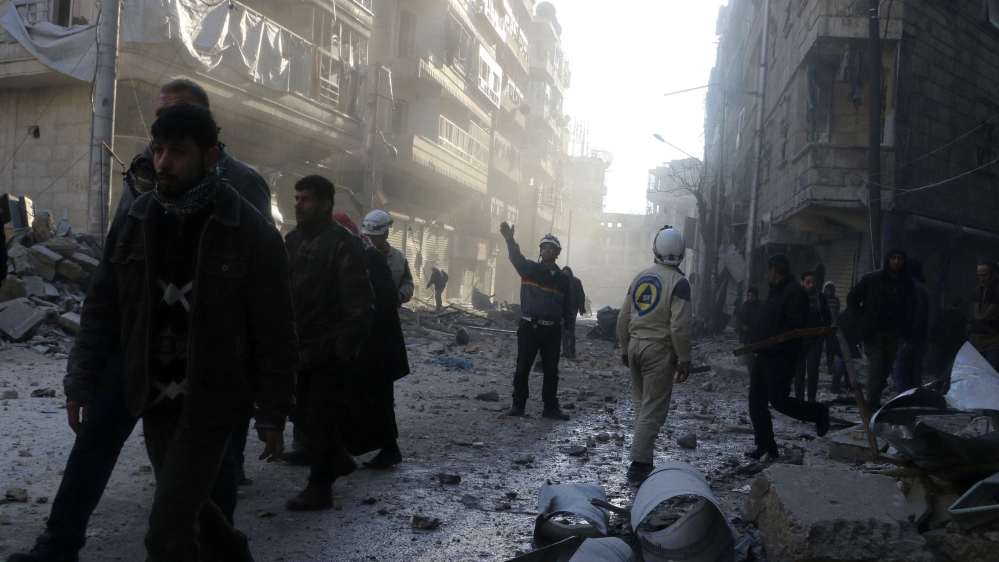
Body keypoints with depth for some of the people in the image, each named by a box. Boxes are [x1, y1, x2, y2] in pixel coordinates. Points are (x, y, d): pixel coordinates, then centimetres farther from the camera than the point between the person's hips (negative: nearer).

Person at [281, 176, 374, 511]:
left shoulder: (344, 244, -10)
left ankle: (320, 488, 9)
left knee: (319, 416, -4)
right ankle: (338, 460, 35)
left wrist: (347, 345, -19)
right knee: (301, 410, 14)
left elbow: (359, 301, -14)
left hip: (330, 349, -7)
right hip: (301, 347, 7)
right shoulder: (293, 240, 11)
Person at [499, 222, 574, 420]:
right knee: (522, 368, 2)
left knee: (551, 370, 6)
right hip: (529, 327, -2)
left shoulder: (564, 279, 10)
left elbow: (567, 308, 12)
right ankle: (518, 405, 14)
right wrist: (510, 240, -38)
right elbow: (516, 257, -19)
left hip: (553, 330, 2)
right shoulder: (529, 269, 2)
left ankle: (551, 407, 14)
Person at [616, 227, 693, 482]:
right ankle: (639, 463, -4)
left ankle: (644, 456, 24)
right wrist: (684, 360, -7)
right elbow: (679, 326, -15)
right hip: (660, 349, -6)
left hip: (635, 345, 6)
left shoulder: (640, 277, 7)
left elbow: (623, 317, 11)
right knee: (653, 408, -2)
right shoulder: (678, 282, -10)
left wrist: (625, 348, 22)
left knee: (641, 402, 17)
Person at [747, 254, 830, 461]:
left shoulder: (795, 292, -13)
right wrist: (758, 342, 9)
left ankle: (819, 413, 18)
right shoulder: (776, 291, 19)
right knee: (757, 402, 6)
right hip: (765, 356, 10)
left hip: (780, 358, -10)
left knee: (779, 400, -6)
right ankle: (765, 446, 13)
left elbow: (795, 325, -23)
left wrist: (770, 345, -23)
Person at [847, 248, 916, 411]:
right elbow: (852, 299, 4)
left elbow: (910, 312, 14)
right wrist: (863, 320, -5)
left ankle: (874, 402, 16)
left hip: (893, 335, 4)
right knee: (877, 365, -14)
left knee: (886, 368, 5)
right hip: (873, 332, -4)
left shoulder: (908, 284, 10)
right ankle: (872, 404, -12)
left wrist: (907, 336, 5)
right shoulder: (872, 279, -1)